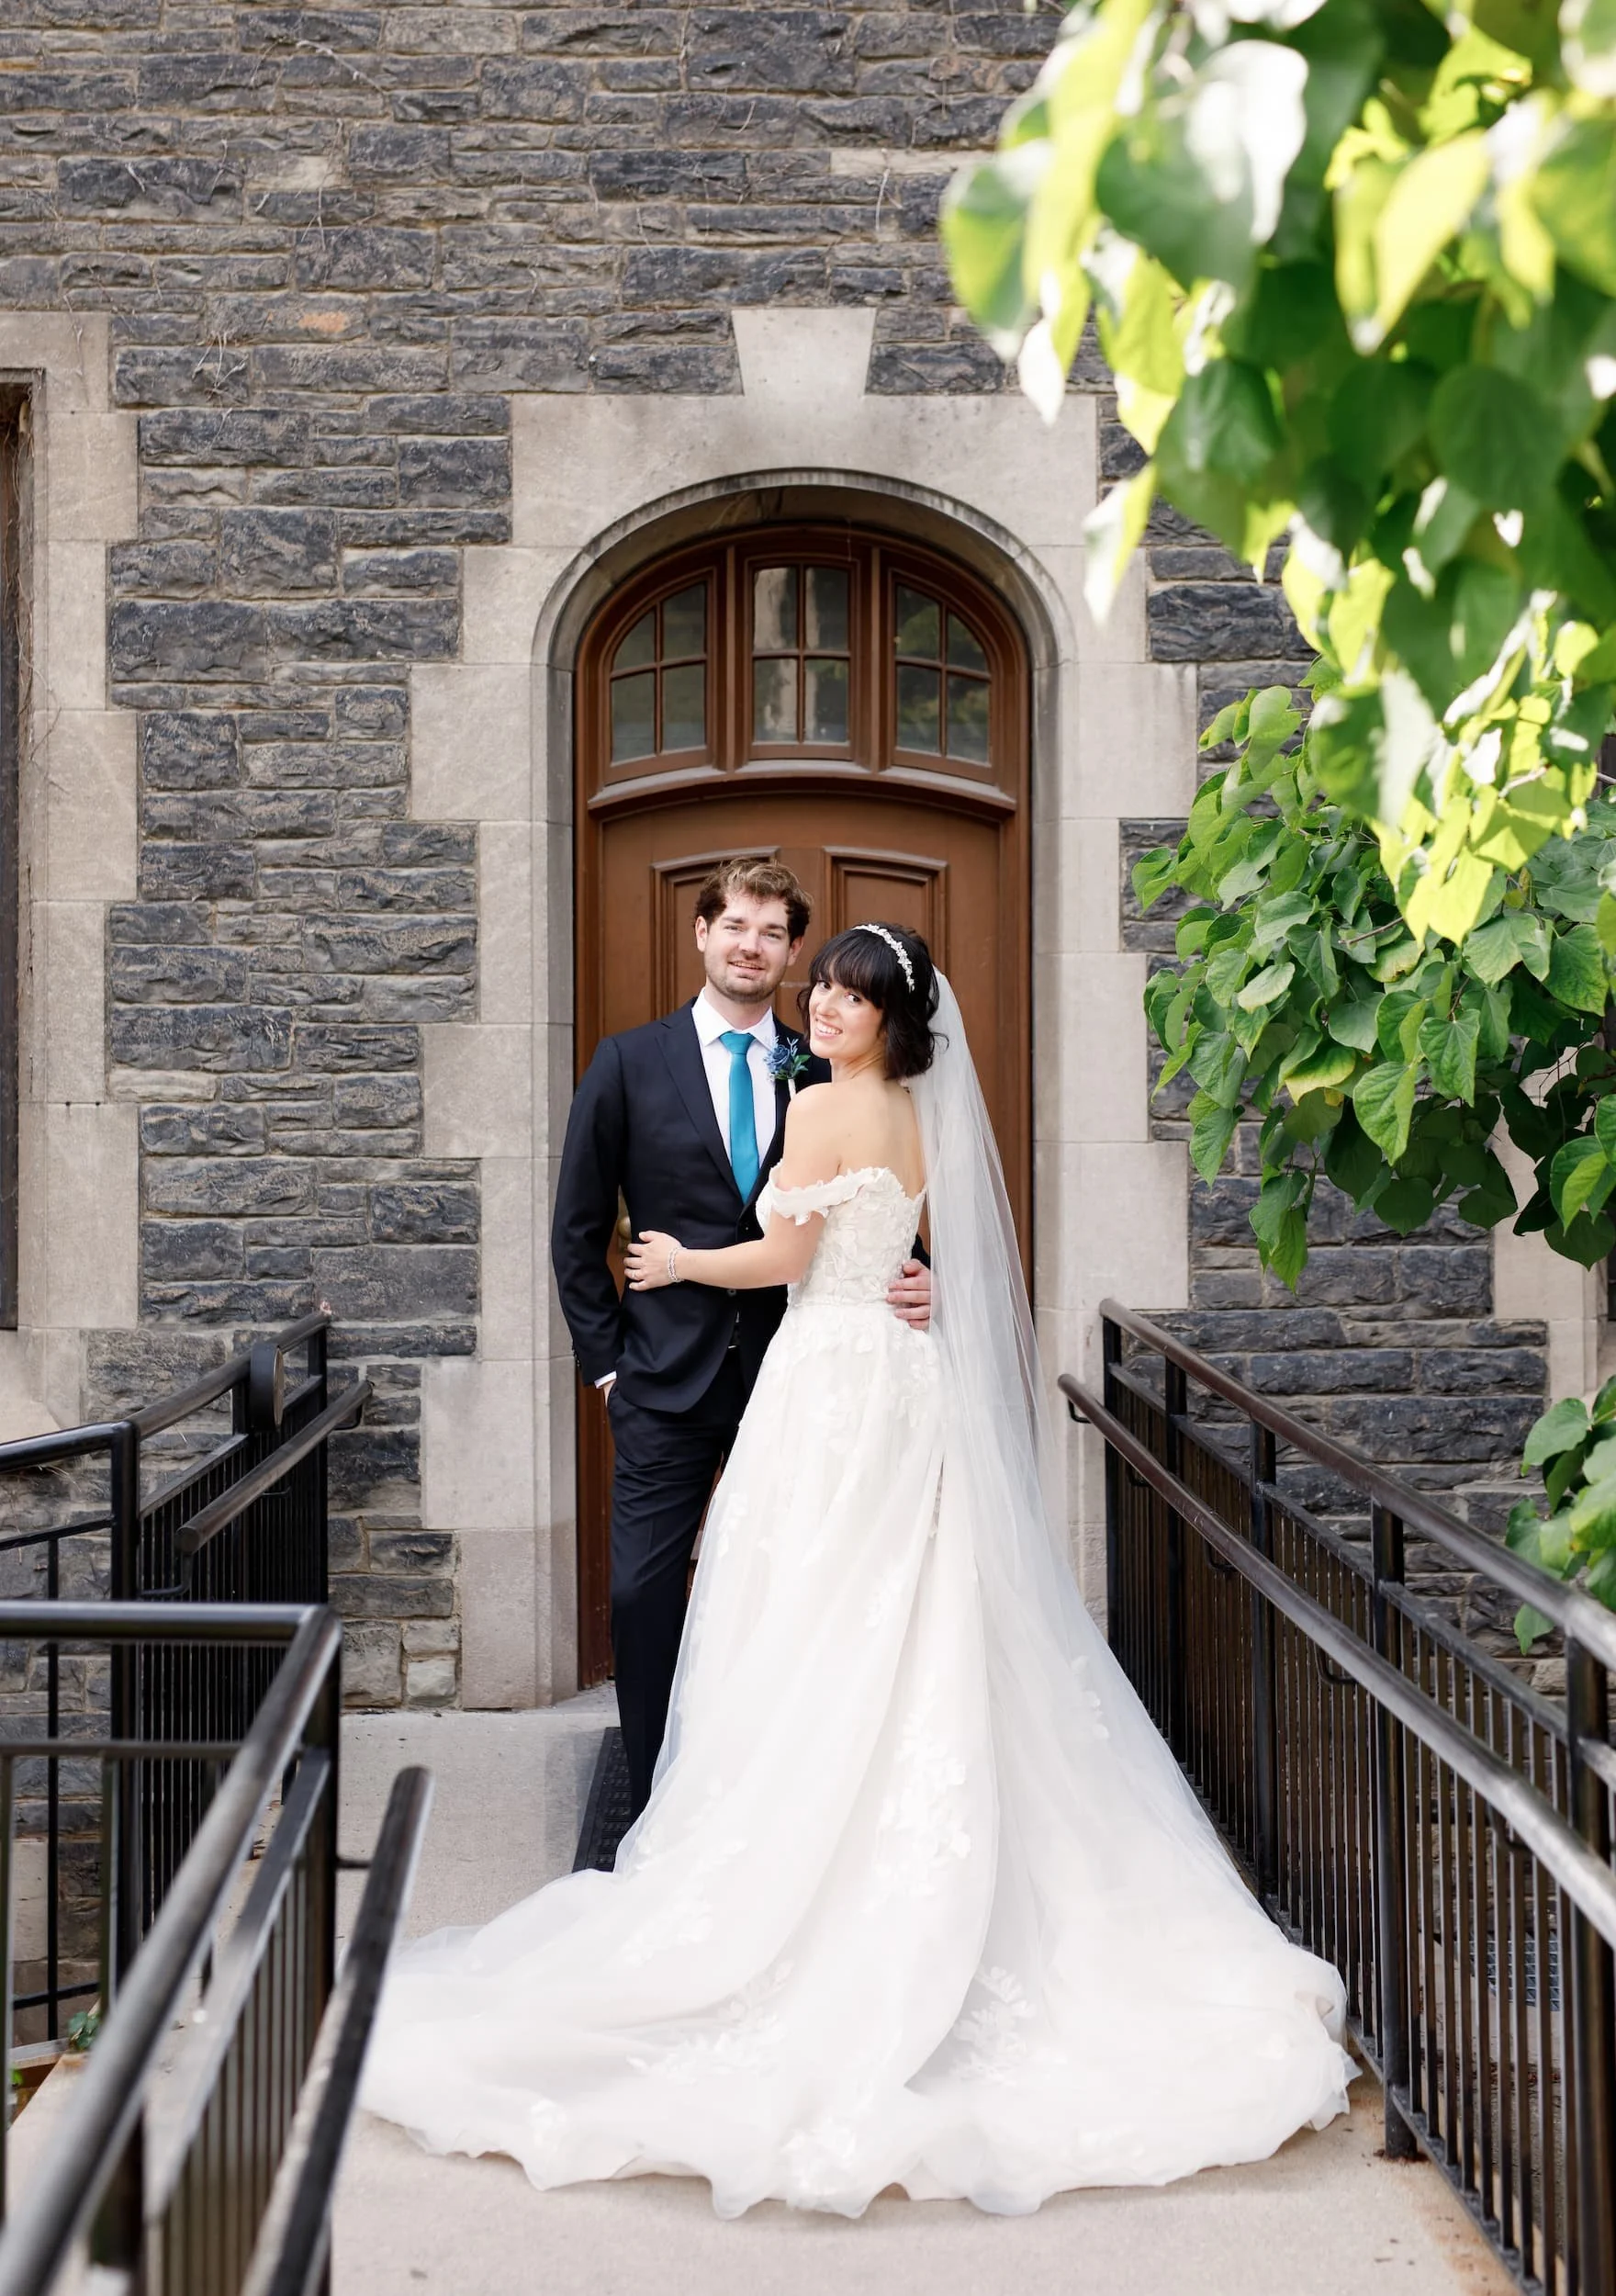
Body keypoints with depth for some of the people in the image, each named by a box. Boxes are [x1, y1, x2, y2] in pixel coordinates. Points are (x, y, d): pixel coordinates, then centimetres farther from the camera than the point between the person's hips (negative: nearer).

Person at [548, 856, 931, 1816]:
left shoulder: (824, 1075, 5)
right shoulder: (628, 1063, 2)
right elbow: (579, 1229, 5)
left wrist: (912, 1278, -12)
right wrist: (604, 1357, 0)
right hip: (667, 1378, -1)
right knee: (646, 1592, 1)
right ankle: (656, 1807, 14)